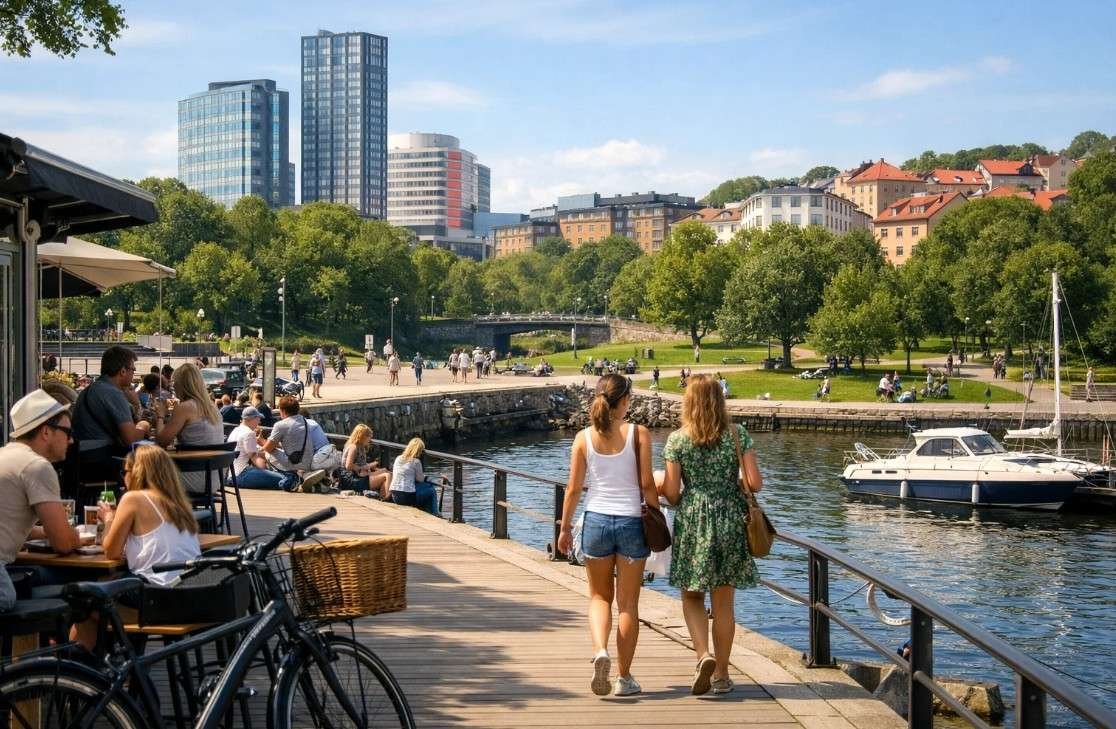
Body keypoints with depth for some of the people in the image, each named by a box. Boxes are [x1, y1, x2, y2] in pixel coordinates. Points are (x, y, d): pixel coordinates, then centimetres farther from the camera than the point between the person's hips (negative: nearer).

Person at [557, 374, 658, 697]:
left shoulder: (583, 437, -1)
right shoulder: (638, 433, -6)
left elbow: (574, 488, 1)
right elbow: (647, 484, -7)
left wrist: (565, 527, 11)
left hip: (596, 520, 1)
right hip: (631, 522, -1)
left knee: (599, 597, 16)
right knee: (628, 602, 9)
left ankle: (600, 651, -11)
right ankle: (624, 678, 13)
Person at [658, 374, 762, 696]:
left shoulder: (677, 440, -5)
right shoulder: (738, 434, -2)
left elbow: (671, 493, -5)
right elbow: (755, 483, -6)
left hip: (693, 523, -1)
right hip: (731, 520, 1)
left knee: (692, 596, 13)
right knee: (723, 602, 10)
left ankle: (704, 655, -10)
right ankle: (721, 674, 15)